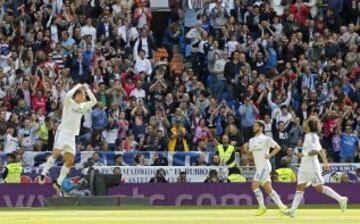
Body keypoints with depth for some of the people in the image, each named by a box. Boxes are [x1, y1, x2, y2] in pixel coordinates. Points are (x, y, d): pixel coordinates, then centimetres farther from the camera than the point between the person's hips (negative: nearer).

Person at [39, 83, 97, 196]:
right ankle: (43, 174, -18)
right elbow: (68, 95, -24)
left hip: (72, 135, 7)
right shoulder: (69, 102, -3)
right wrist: (77, 86, -12)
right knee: (56, 153, -24)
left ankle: (58, 183, 7)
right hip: (63, 131, -7)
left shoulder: (83, 106, 16)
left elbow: (94, 101, 12)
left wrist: (87, 89, 7)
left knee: (70, 161, 1)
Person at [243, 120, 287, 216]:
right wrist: (246, 148, 0)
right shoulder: (252, 140, 14)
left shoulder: (266, 139, -7)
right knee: (268, 189, 6)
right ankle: (281, 206, 10)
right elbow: (249, 152, 20)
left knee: (254, 185, -16)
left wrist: (270, 155, -17)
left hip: (264, 166, -8)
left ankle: (262, 207, -9)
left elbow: (277, 147, -6)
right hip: (259, 167, 8)